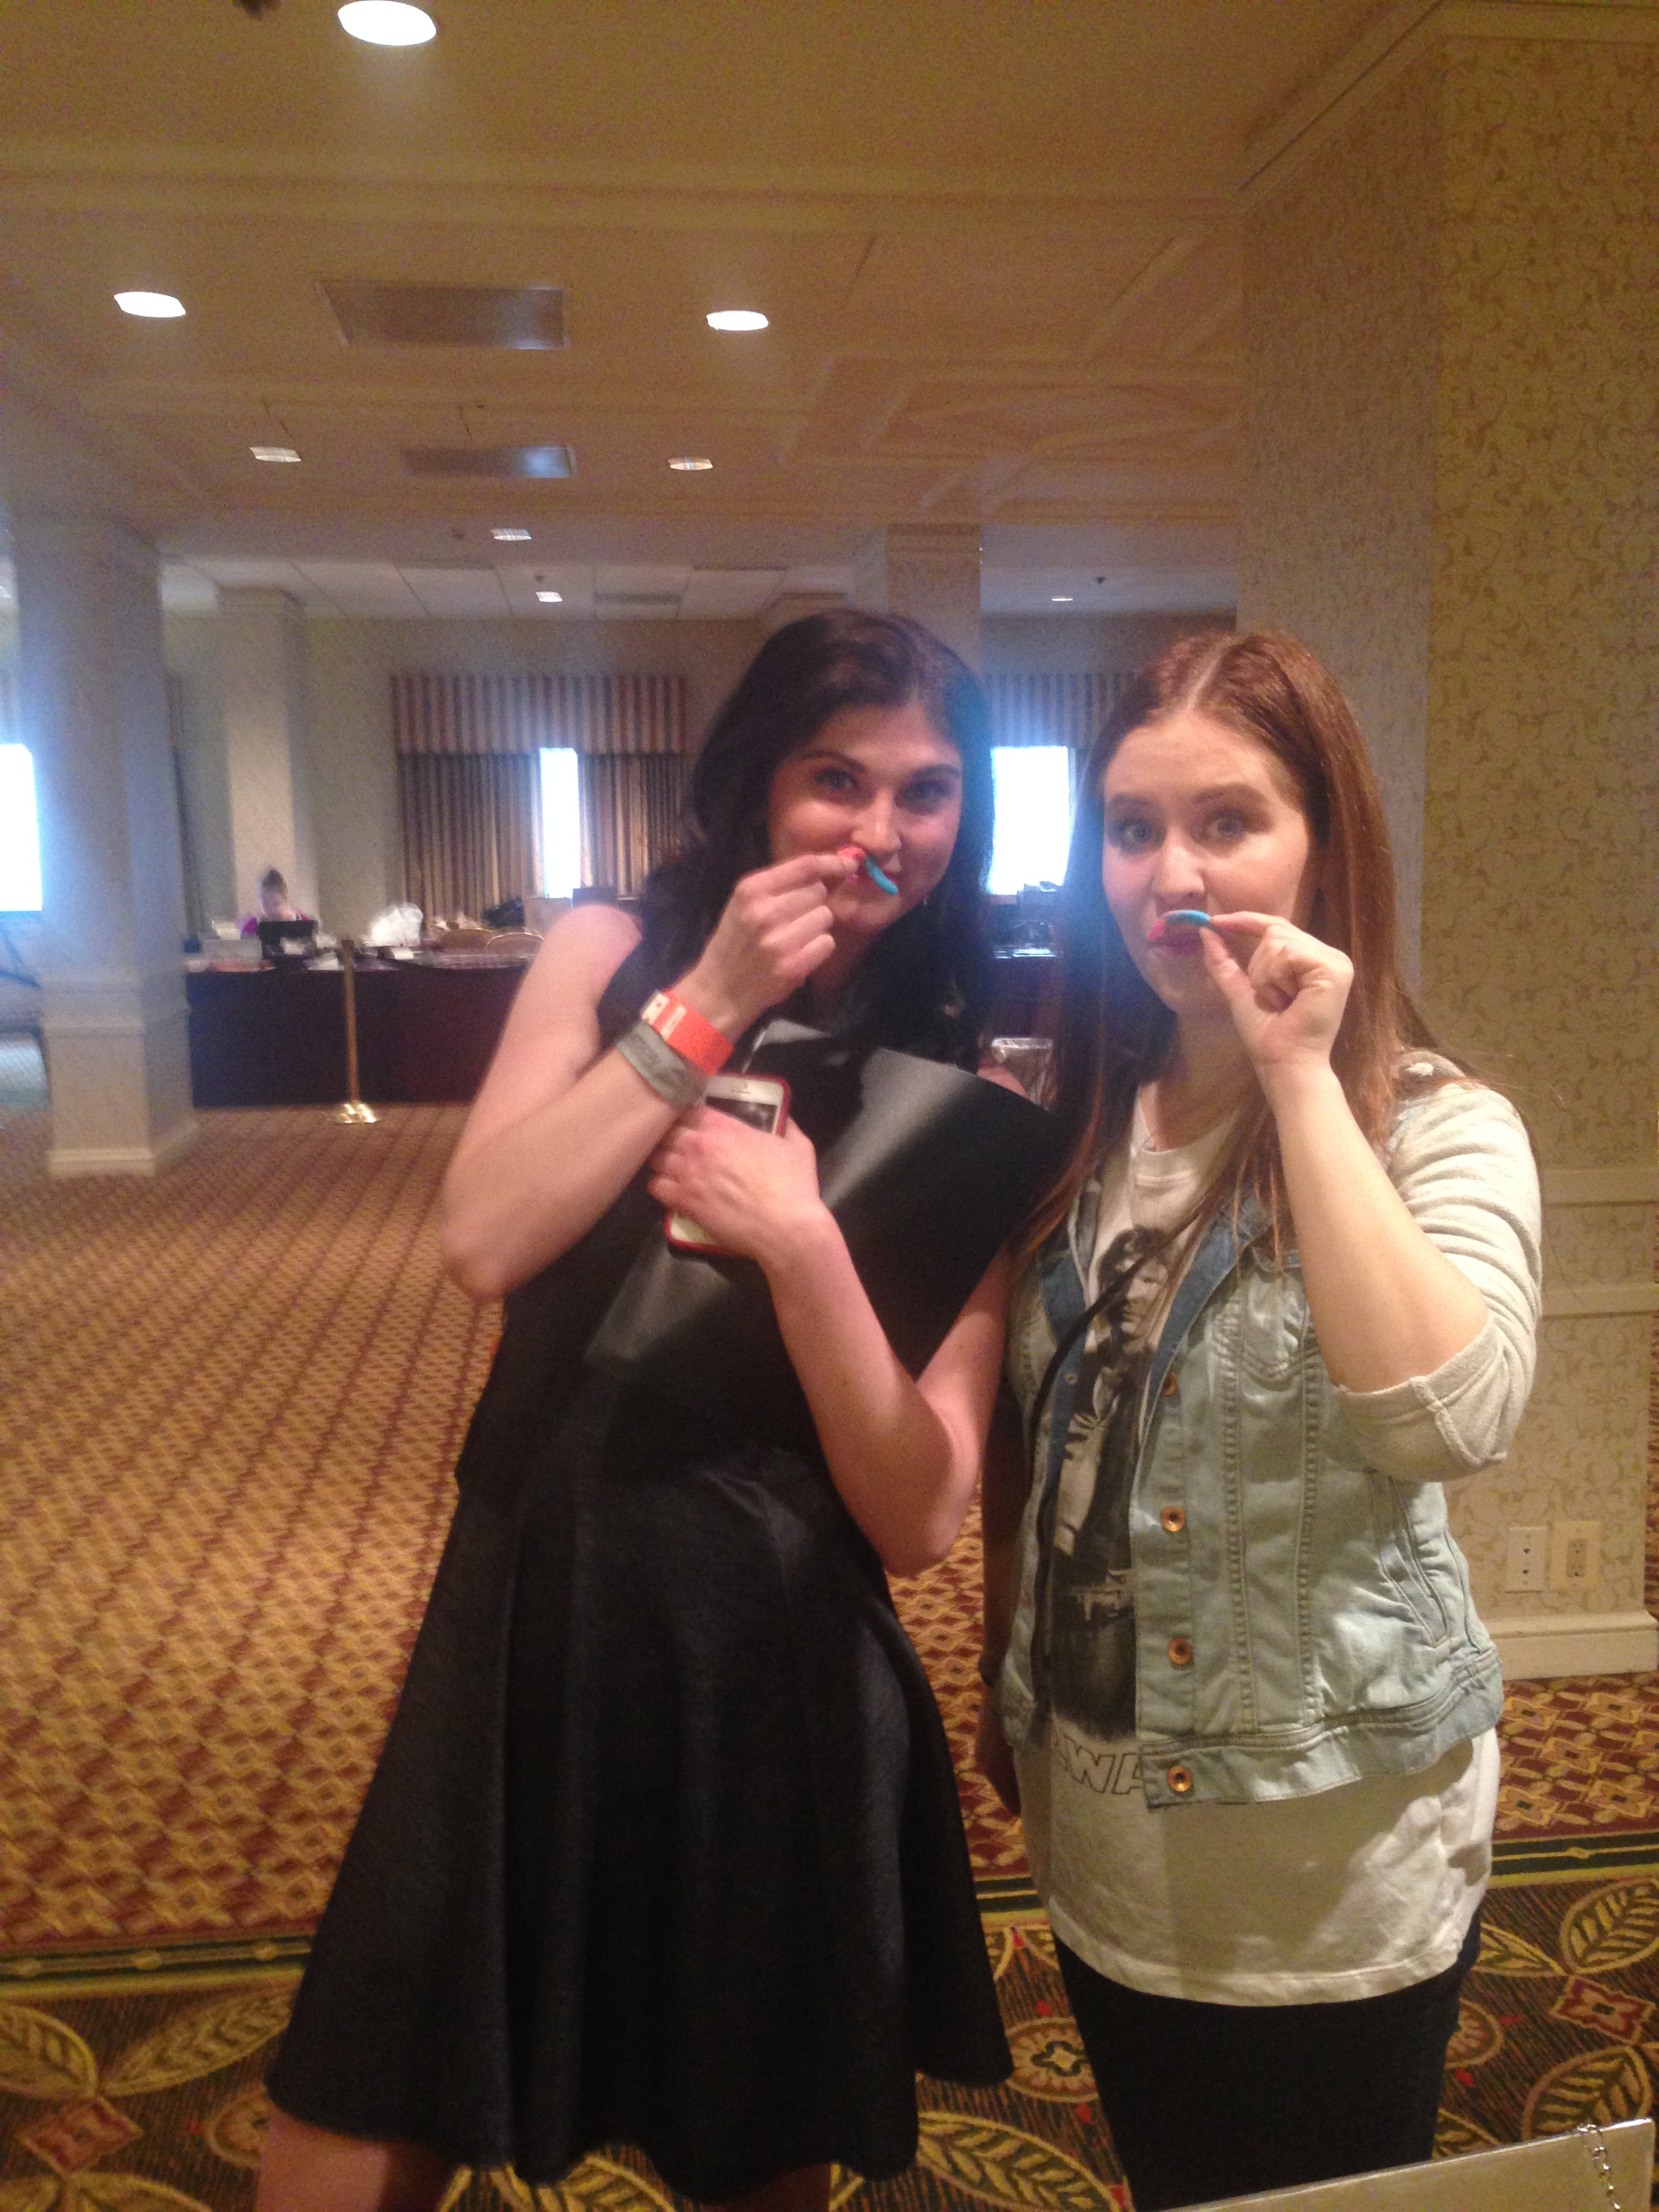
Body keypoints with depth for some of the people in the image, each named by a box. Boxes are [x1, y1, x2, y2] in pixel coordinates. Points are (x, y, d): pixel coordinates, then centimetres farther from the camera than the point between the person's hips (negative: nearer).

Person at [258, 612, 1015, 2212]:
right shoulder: (613, 954, 0)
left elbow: (919, 1517, -10)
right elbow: (482, 1241, -15)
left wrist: (803, 1242, -24)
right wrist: (709, 1002, -16)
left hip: (784, 1682, 0)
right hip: (532, 1629, 1)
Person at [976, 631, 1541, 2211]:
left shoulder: (1436, 1127, -16)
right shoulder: (1082, 1127, -1)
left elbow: (1450, 1423, -35)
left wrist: (1300, 1079, -33)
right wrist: (1007, 1691, 14)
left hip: (1336, 1850, -5)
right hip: (1108, 1835, 5)